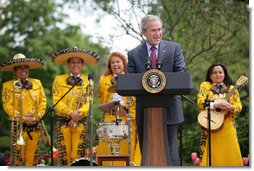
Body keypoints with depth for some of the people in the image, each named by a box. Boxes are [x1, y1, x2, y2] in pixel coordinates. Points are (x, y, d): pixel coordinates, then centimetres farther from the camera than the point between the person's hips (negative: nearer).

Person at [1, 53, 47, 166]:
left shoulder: (37, 83, 12)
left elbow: (43, 102, 12)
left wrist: (38, 117, -4)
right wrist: (23, 119, -13)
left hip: (35, 126, 4)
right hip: (18, 126, -3)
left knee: (31, 157, 6)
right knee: (17, 157, -7)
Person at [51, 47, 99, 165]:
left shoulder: (87, 81, 10)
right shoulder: (59, 80, 9)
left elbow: (89, 102, 2)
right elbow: (57, 101, 0)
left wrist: (78, 113, -14)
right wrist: (70, 113, -14)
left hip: (81, 121, 0)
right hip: (63, 121, 0)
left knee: (78, 155, -5)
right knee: (64, 153, -2)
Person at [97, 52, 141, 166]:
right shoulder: (104, 80, 16)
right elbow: (101, 99, 19)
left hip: (128, 121, -1)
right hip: (110, 120, 1)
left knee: (127, 151, -4)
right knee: (109, 152, -5)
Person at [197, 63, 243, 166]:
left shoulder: (231, 88, 13)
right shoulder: (205, 86, 8)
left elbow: (239, 106, 4)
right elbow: (200, 102, -4)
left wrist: (231, 107, -18)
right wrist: (215, 105, -20)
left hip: (227, 126, 2)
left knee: (231, 153, -4)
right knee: (212, 153, -5)